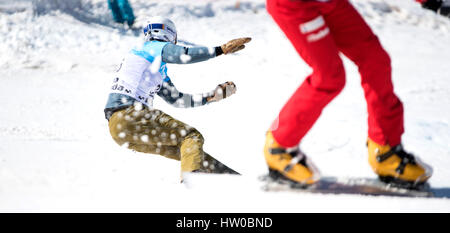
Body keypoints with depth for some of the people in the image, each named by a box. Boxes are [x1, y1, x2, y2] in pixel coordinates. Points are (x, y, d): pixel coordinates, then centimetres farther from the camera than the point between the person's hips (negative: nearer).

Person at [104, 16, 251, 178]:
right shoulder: (155, 47, 4)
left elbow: (176, 99, 32)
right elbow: (185, 55, -13)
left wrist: (210, 97, 30)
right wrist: (221, 49, -10)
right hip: (129, 115, -10)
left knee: (184, 150, 12)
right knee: (191, 136, -16)